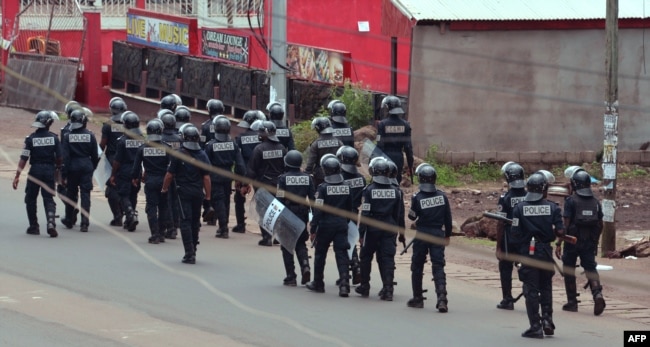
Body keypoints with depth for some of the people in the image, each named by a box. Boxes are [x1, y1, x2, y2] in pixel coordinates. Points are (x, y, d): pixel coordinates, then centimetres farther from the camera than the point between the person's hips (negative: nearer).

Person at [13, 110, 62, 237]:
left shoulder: (31, 138, -7)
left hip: (35, 170, -1)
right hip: (50, 170, 1)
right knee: (48, 199, 6)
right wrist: (57, 170, 18)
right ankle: (51, 223, -15)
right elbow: (60, 158, -1)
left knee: (30, 199, 14)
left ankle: (33, 226, 16)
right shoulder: (54, 138, -3)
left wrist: (17, 176, -6)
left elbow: (24, 159, -9)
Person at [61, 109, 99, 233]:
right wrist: (93, 167, 17)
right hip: (87, 167, 0)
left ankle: (69, 220, 28)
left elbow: (64, 157, -7)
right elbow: (95, 155, 3)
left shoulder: (68, 136, -7)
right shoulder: (90, 136, -3)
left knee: (71, 193, 15)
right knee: (85, 194, 0)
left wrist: (64, 174, -4)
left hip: (72, 167, 0)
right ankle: (84, 223, -8)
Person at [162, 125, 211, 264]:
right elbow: (206, 177, -2)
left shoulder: (178, 155, -9)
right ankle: (193, 250, 26)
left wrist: (165, 188, 10)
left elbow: (170, 174, -6)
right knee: (195, 222, 15)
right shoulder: (202, 156, 0)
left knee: (186, 221, -5)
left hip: (184, 191, -3)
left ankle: (189, 253, -14)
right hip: (198, 192, 3)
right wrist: (208, 195, 4)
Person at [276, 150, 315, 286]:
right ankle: (305, 266, -8)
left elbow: (279, 199, -12)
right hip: (302, 216, 3)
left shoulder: (283, 178, -10)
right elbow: (313, 198, 3)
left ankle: (291, 277, 5)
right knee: (301, 244, 17)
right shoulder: (307, 178, 2)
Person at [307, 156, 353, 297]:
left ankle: (318, 284, 25)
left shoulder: (323, 188, -12)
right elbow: (349, 208, 12)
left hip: (325, 224, -3)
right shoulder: (346, 187, 3)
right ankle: (344, 283, -17)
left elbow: (318, 210, -13)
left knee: (320, 254, 14)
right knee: (342, 254, -1)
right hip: (342, 225, 3)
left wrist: (313, 229, -10)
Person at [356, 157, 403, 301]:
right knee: (387, 258, 2)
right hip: (389, 227, 3)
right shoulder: (395, 191, 2)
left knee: (366, 257, 15)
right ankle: (388, 289, -9)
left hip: (372, 228, -3)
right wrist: (400, 232, 18)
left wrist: (361, 232, -8)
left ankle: (364, 287, 23)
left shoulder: (368, 190, -10)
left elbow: (365, 214, -12)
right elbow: (399, 214, 9)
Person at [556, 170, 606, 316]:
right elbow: (600, 225, 13)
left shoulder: (571, 200, -10)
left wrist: (559, 244, -11)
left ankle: (572, 302, 14)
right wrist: (595, 241, 27)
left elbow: (565, 224, -14)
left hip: (573, 241, -4)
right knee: (590, 268, 5)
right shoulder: (595, 201, 7)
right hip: (590, 242, 4)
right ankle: (597, 294, -20)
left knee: (569, 271, 10)